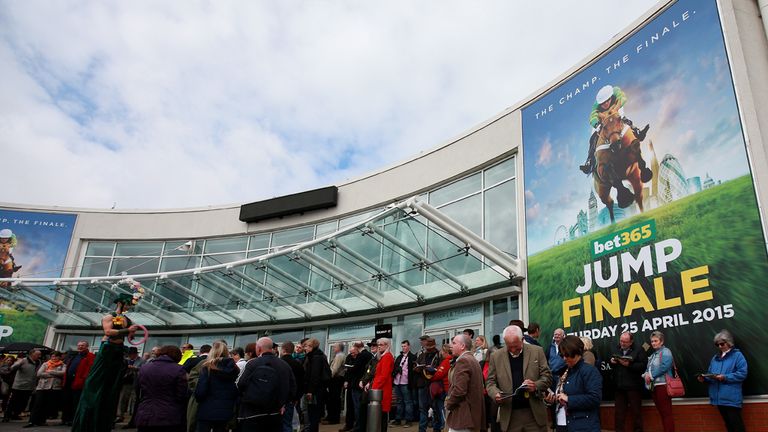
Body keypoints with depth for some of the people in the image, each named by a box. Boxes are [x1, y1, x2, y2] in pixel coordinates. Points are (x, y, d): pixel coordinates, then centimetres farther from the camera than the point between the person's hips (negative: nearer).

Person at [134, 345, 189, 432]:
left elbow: (138, 393, 16)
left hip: (145, 418, 5)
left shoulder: (144, 368, 9)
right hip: (170, 419, -4)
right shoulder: (178, 369, -9)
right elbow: (181, 396, -9)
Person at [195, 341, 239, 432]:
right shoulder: (234, 369, 2)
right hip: (226, 412, 3)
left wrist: (198, 399, 8)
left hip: (207, 411, -3)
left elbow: (200, 391, -13)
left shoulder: (207, 367, -8)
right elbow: (238, 391, 3)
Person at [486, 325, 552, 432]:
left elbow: (547, 376, 2)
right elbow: (491, 382, 6)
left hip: (534, 412, 0)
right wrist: (495, 393, -15)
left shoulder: (537, 351, 1)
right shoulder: (496, 356, 3)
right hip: (509, 415, 1)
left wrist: (536, 386, -17)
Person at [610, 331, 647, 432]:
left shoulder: (639, 350, 1)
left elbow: (643, 366, -12)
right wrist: (612, 362, -1)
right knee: (619, 411, 9)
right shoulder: (617, 351, 17)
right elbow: (612, 367, 20)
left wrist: (629, 365, -21)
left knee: (635, 411, 4)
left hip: (633, 386, -5)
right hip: (619, 386, 5)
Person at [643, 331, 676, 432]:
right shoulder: (653, 355, 21)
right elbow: (648, 369, 20)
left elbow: (664, 367, -19)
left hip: (662, 385, -9)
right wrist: (646, 375, -3)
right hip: (653, 386, 9)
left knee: (666, 413, -8)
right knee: (661, 413, 11)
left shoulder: (665, 352, -5)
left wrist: (651, 376, -14)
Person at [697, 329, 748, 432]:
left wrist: (725, 377, -21)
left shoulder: (737, 355, -3)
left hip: (731, 398, -6)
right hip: (719, 397, 6)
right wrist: (704, 378, -6)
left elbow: (742, 374, -14)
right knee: (728, 423, 16)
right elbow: (710, 375, 15)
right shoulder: (715, 358, 16)